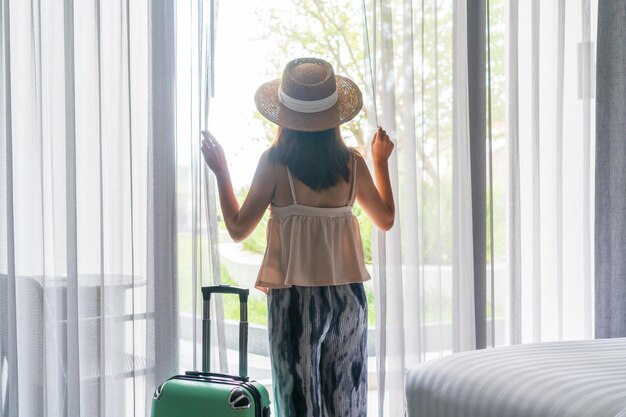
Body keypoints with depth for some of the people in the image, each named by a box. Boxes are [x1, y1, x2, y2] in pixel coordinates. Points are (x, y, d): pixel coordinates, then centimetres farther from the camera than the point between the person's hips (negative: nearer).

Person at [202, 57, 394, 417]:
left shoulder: (276, 162, -8)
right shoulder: (352, 163, 1)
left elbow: (239, 228, -3)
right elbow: (386, 219, 15)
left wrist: (221, 171, 8)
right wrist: (382, 162, 26)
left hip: (295, 297, -3)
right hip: (348, 295, 3)